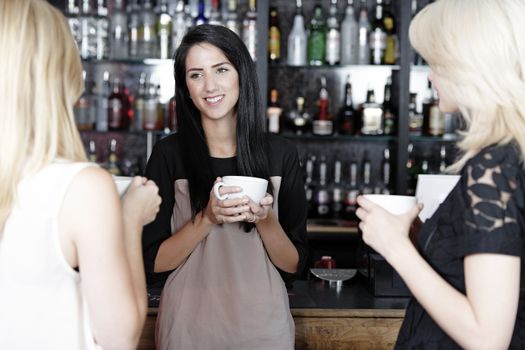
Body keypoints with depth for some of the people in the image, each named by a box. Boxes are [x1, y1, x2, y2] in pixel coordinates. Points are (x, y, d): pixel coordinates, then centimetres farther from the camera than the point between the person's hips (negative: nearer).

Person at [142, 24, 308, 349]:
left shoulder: (281, 153, -5)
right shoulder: (169, 154, -7)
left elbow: (294, 266, -2)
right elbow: (153, 264, -7)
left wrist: (265, 219, -19)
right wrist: (208, 218, -21)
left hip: (263, 323, 1)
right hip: (189, 323, -1)